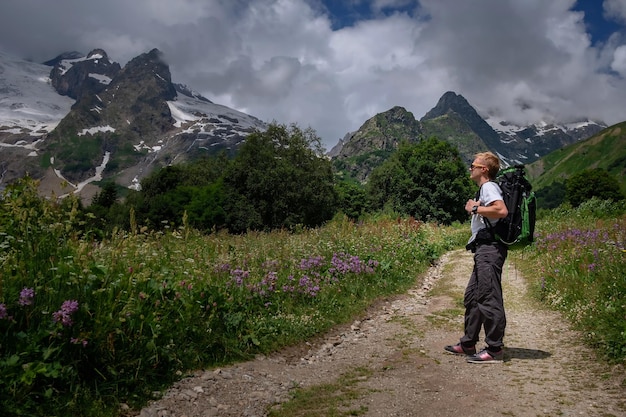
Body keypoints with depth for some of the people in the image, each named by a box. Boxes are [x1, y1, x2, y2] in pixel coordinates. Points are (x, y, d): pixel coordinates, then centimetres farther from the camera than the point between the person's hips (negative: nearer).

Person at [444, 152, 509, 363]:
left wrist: (475, 208, -15)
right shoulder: (484, 189, 24)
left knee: (489, 298, -8)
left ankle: (495, 350, -2)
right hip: (484, 249, 11)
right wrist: (476, 209, 12)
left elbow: (502, 210, -24)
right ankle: (468, 344, 23)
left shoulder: (488, 187, -7)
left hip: (490, 248, -11)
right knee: (472, 296, 14)